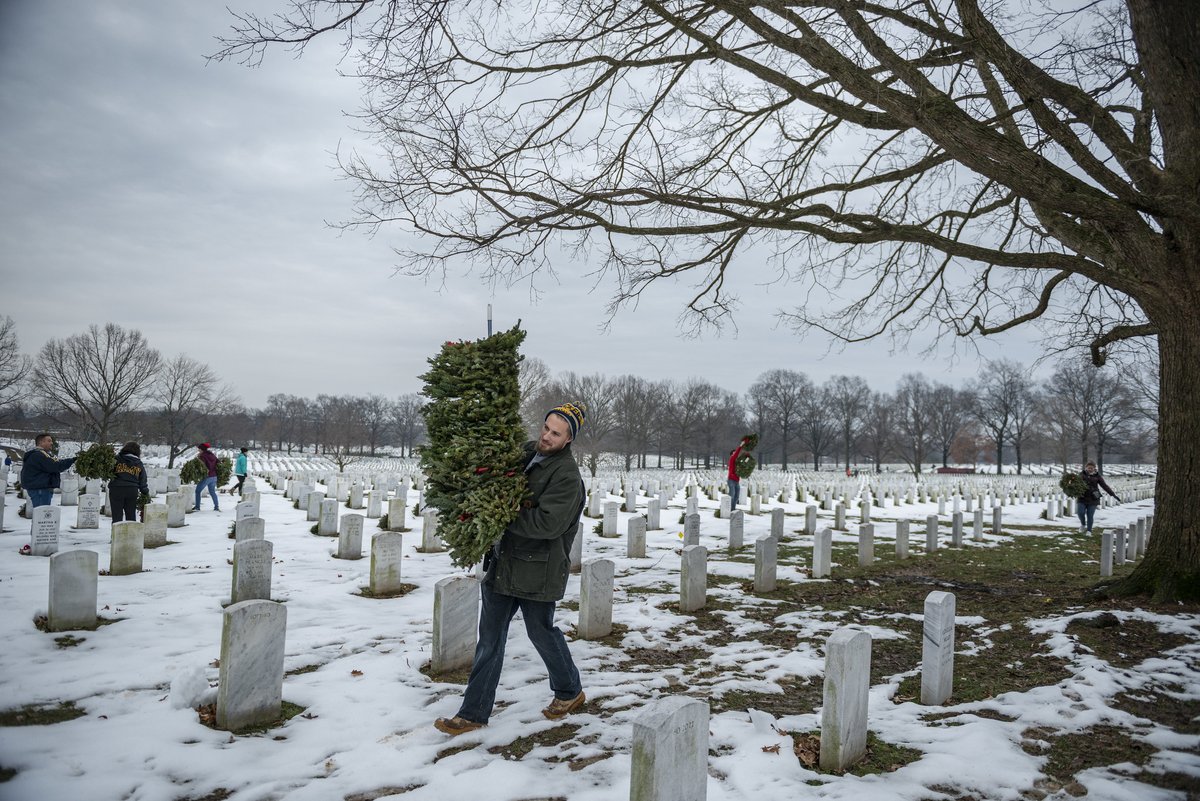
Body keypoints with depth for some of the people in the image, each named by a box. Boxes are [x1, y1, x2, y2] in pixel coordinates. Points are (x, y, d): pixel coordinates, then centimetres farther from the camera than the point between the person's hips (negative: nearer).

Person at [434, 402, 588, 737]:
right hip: (502, 563, 7)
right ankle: (474, 712, 18)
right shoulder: (525, 453, 6)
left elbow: (547, 523, -26)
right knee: (490, 638, 9)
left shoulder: (567, 476, -16)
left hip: (538, 570, -7)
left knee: (541, 632, 11)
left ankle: (570, 691, 37)